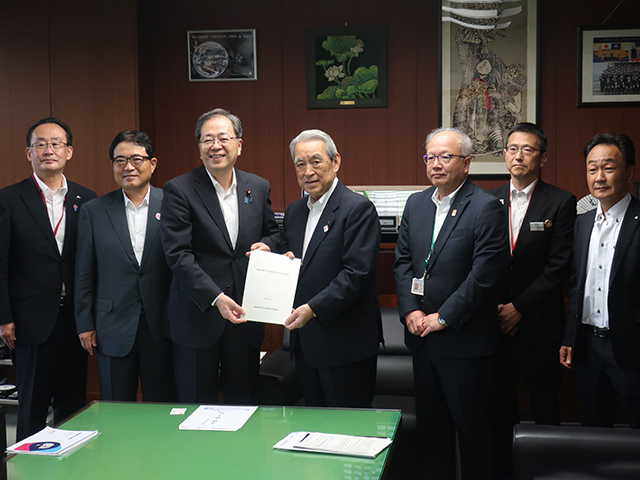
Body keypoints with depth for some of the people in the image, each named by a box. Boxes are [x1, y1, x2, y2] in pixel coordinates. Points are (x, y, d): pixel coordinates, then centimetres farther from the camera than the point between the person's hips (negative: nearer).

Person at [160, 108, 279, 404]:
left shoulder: (259, 187, 6)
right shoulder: (179, 190, -7)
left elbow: (271, 235, 18)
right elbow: (178, 255, -13)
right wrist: (215, 298, -22)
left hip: (245, 313, 4)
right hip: (198, 315, -3)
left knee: (245, 401, 14)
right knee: (197, 405, 8)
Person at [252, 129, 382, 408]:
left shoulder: (358, 209, -12)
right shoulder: (295, 210, 13)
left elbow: (356, 273, -19)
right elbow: (286, 246, 25)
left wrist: (314, 308, -25)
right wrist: (268, 249, 1)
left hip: (345, 343, -7)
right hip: (305, 342, 7)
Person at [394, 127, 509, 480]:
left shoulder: (486, 207, -11)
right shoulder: (416, 203, 9)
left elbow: (483, 274, -17)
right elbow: (402, 261, 9)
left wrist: (442, 318, -15)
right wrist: (411, 311, -5)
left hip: (464, 340, -6)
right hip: (422, 336, 6)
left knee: (472, 427, 7)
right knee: (430, 425, 17)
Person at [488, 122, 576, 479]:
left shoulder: (561, 203, -4)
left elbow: (559, 267, -10)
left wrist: (519, 308, -12)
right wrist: (493, 309, -5)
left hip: (540, 326, -3)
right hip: (496, 324, 3)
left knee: (545, 409, 8)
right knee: (502, 408, 11)